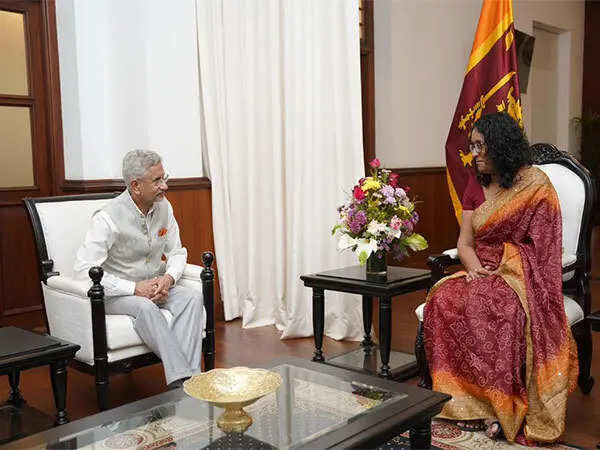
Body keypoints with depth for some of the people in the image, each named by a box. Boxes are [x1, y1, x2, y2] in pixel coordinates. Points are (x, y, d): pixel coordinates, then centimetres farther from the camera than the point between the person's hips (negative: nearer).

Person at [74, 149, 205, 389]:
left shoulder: (164, 208, 0)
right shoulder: (109, 217, -19)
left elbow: (177, 252, 10)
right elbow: (83, 269, -24)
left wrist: (169, 277, -13)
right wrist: (134, 288, -25)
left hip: (154, 286, 6)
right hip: (115, 294, -5)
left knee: (193, 297, -22)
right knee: (145, 307, -36)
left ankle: (190, 377, -32)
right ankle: (180, 379, -37)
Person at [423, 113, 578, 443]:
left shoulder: (535, 184, -4)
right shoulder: (477, 184, 14)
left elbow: (541, 248, -9)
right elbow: (465, 242, 8)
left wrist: (496, 273, -17)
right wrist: (476, 268, -13)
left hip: (521, 277, -5)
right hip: (483, 273, 5)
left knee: (483, 305, -36)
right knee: (443, 299, -27)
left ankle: (497, 407, -26)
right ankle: (466, 400, -24)